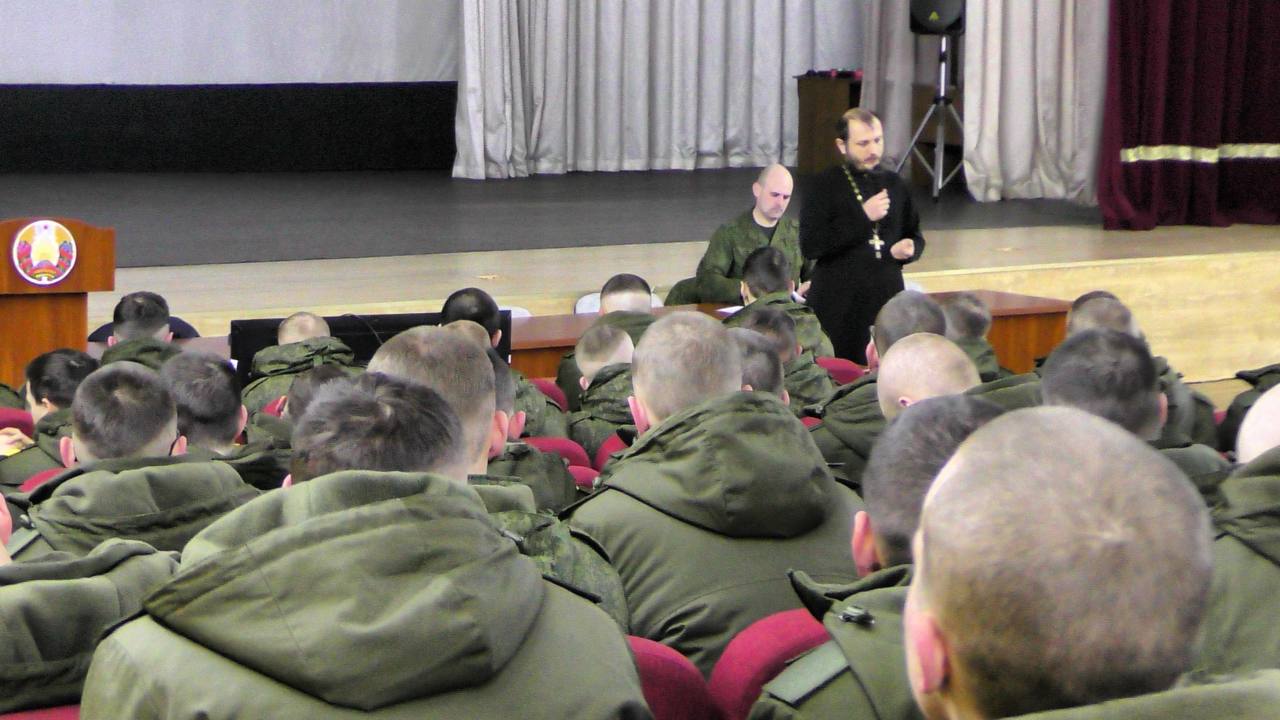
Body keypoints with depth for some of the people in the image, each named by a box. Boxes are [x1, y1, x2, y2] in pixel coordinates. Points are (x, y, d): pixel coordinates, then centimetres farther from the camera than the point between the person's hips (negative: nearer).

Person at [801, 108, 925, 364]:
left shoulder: (894, 184, 13)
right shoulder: (825, 185, -1)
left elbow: (915, 236, 23)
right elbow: (810, 246, -11)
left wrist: (909, 249, -1)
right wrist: (862, 216, -15)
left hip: (888, 303, 4)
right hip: (838, 309, -4)